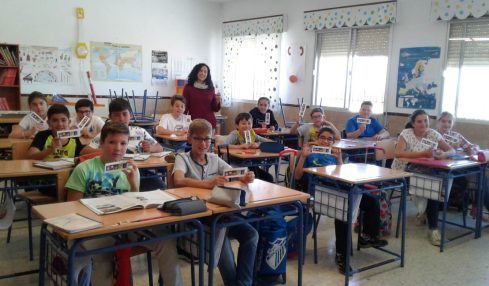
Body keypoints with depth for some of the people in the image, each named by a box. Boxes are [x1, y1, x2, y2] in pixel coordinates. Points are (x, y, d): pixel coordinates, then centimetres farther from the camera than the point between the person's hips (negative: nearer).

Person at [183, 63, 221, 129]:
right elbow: (185, 106, 2)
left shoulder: (211, 88, 8)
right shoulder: (188, 87, 1)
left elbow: (214, 109, 12)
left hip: (209, 123, 2)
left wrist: (217, 102, -7)